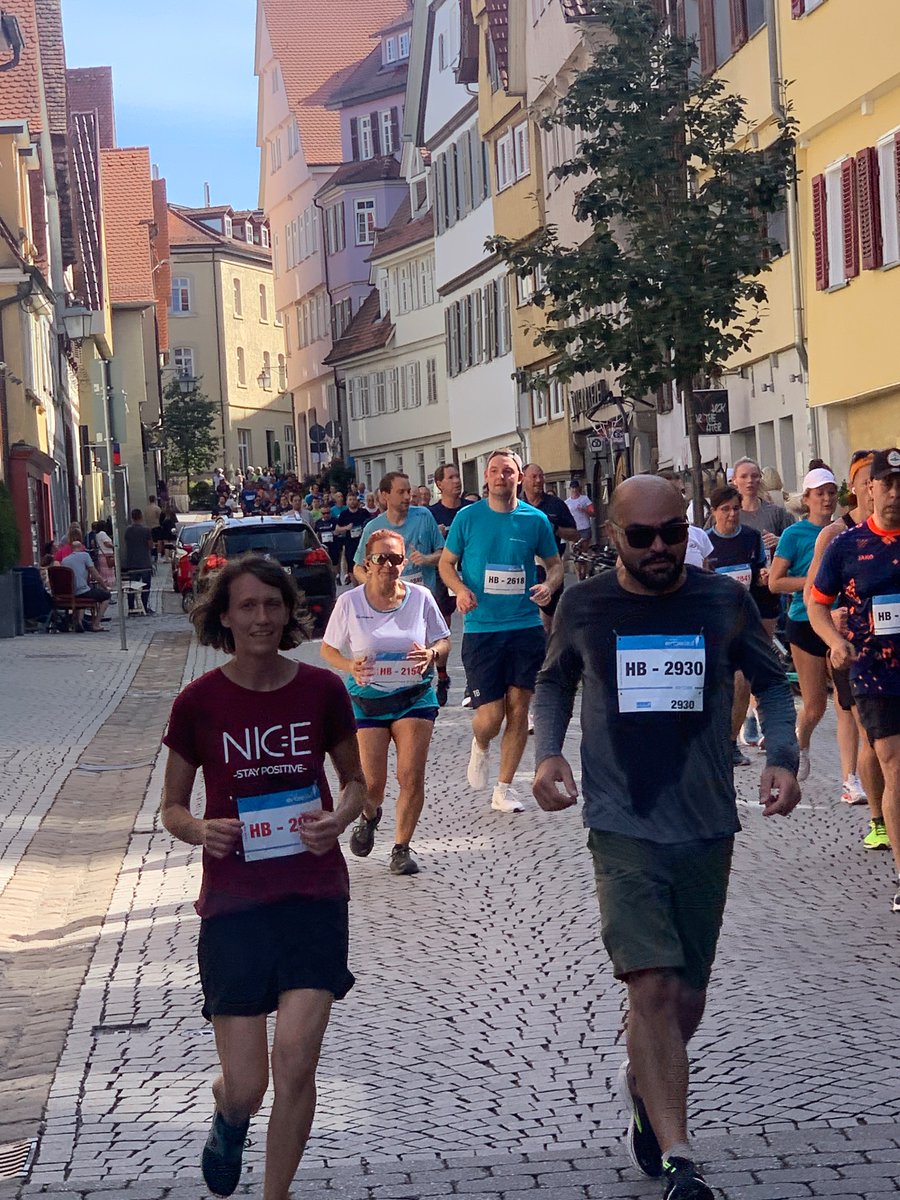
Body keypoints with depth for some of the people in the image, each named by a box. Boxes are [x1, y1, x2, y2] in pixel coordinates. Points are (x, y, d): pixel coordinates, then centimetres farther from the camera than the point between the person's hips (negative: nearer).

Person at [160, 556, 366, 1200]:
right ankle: (229, 1112, 39)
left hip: (314, 893, 0)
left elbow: (355, 780, 14)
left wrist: (339, 818, -7)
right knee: (247, 1086, 0)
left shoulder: (321, 689, 0)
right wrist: (199, 829, -15)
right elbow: (173, 806, 7)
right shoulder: (199, 701, -2)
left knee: (296, 1060, -12)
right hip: (234, 900, 0)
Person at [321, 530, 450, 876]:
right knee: (372, 782, -2)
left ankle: (402, 848, 9)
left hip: (415, 696, 1)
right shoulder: (350, 602, -6)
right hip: (367, 698, -1)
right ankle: (369, 816, 36)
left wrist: (431, 654, -17)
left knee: (412, 777, -8)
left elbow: (444, 640, 6)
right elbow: (328, 649, 2)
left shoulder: (420, 597, -3)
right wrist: (350, 666, -18)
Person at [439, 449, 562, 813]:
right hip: (481, 628, -2)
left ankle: (504, 789, 17)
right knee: (490, 715, -7)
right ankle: (480, 747, 30)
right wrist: (460, 588, -13)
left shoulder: (535, 519, 3)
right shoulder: (467, 518, -1)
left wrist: (548, 585, -9)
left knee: (518, 709, 4)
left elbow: (554, 563, 13)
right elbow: (447, 563, 8)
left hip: (526, 625, 2)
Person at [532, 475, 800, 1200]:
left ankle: (642, 1084, 44)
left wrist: (783, 758, -4)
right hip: (623, 830, -2)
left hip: (708, 828, 2)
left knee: (687, 999, 12)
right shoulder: (584, 607, -1)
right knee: (654, 988, -16)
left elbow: (772, 682, 12)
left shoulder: (725, 602, 0)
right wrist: (547, 752, 0)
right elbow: (554, 683, 17)